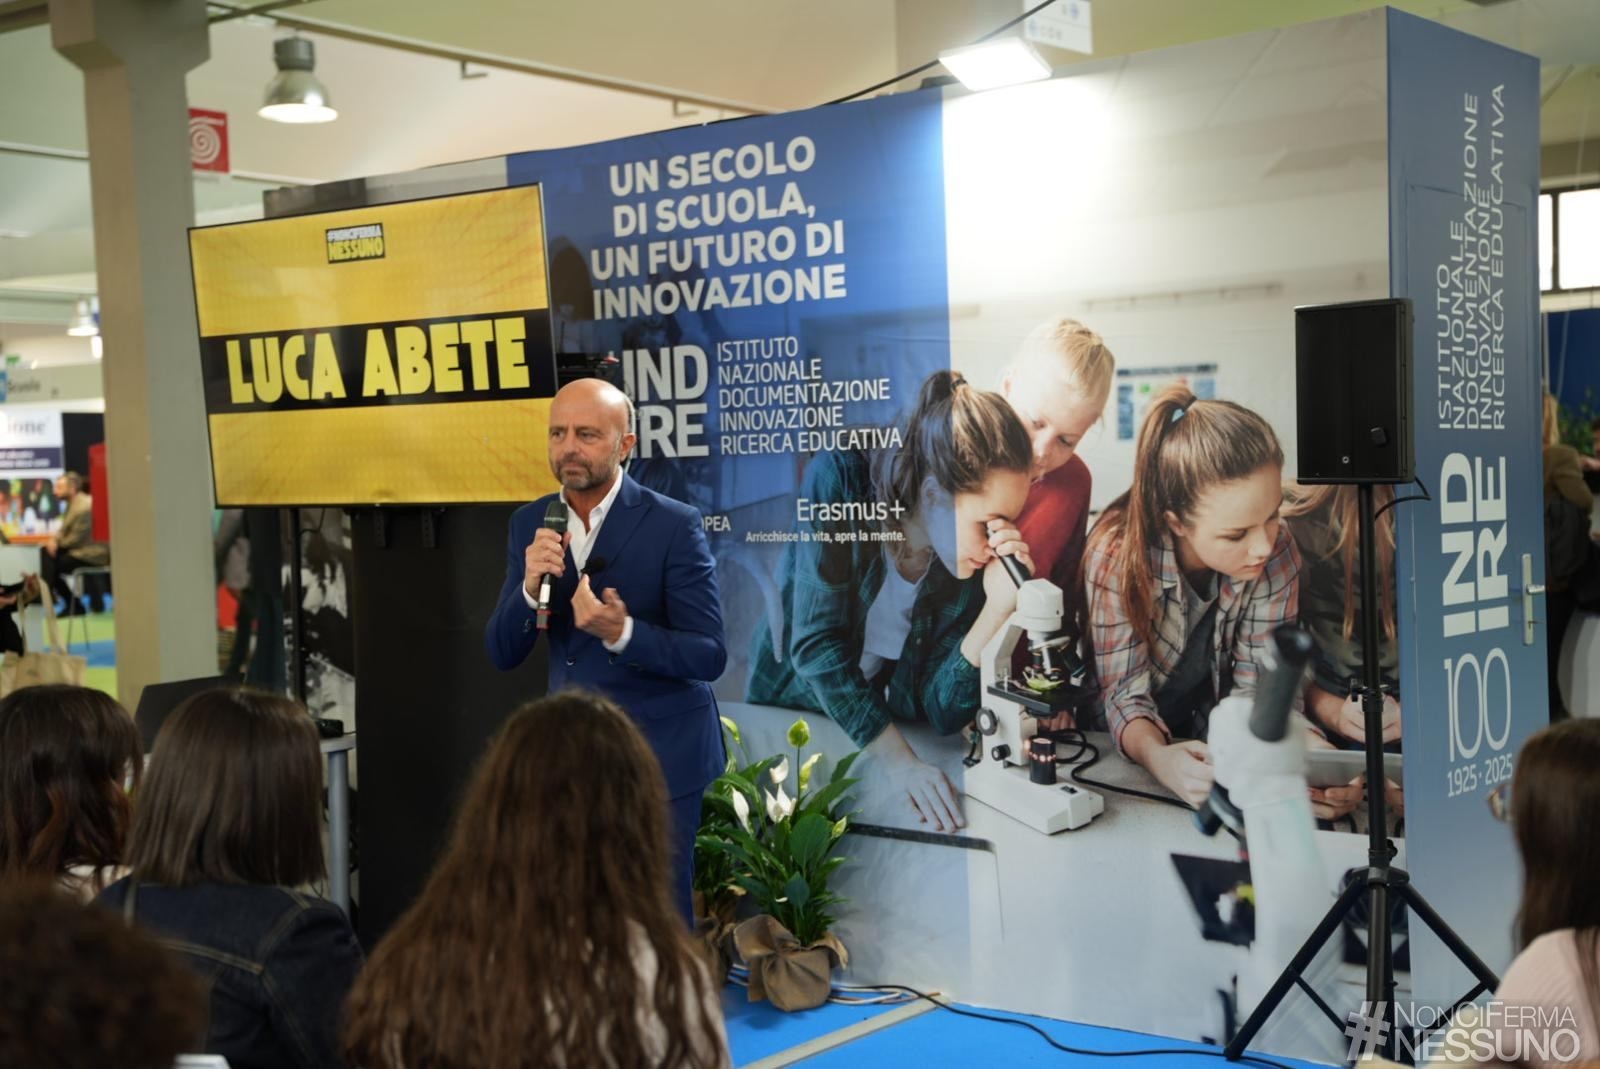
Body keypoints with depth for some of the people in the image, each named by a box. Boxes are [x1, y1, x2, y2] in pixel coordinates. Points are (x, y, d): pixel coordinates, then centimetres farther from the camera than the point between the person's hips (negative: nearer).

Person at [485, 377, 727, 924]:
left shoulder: (674, 525, -14)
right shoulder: (530, 523, 1)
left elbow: (710, 655, -15)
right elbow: (502, 654, -1)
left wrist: (622, 631, -31)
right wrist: (530, 586, -20)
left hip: (658, 756, -4)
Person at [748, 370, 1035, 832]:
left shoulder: (981, 560, -17)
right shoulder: (841, 479, -25)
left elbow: (942, 713, -16)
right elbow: (815, 643, -27)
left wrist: (998, 606, -29)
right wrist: (895, 760, -32)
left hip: (884, 716, 2)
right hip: (787, 700, -2)